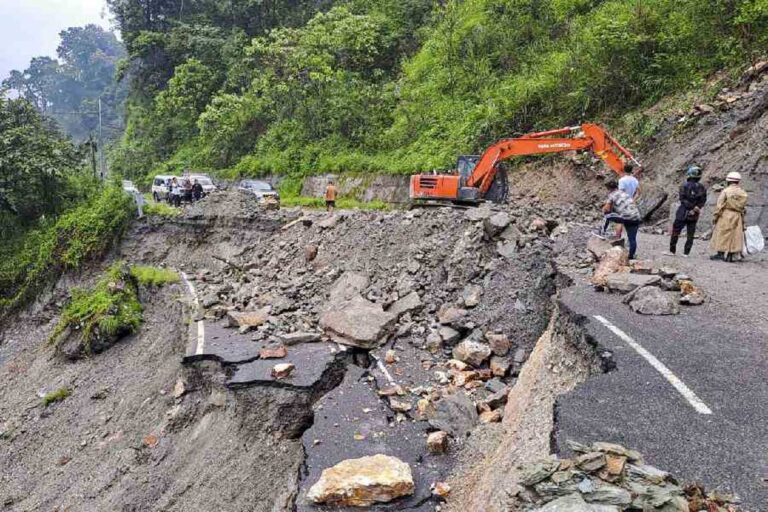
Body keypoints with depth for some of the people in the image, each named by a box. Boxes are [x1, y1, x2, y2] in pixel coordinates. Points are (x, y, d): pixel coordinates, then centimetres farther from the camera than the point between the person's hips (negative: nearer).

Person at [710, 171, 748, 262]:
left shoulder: (725, 191, -10)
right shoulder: (743, 193, 4)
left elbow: (719, 205, -10)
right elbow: (743, 207, 8)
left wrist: (715, 216, -2)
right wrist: (742, 219, 16)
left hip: (725, 216, -4)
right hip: (738, 217, 4)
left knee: (722, 235, 3)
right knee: (735, 236, 7)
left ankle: (721, 254, 4)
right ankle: (730, 255, 8)